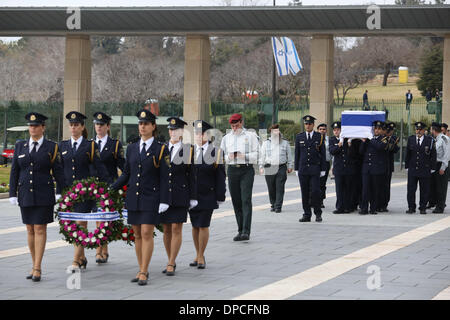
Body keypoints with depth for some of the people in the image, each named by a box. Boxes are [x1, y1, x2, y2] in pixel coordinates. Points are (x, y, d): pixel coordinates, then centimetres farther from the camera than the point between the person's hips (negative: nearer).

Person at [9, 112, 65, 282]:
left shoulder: (51, 147, 0)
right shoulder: (20, 146, 9)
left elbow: (58, 171, 0)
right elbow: (14, 171, 9)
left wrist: (60, 193, -7)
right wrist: (13, 193, 3)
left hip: (44, 195, -3)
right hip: (25, 194, 4)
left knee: (40, 229, -6)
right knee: (30, 230, 8)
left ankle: (37, 269, -7)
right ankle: (35, 266, 16)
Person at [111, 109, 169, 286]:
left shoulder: (161, 150, -2)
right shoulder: (131, 148, 10)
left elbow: (164, 178, -4)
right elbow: (126, 174, 16)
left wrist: (164, 201, -9)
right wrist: (110, 189, 6)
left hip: (151, 198, -5)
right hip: (133, 198, 5)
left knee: (147, 233, -8)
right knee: (137, 235, 8)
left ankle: (144, 273, -5)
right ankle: (142, 270, 16)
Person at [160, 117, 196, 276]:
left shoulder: (188, 150, 1)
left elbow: (191, 175, 2)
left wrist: (193, 197, -1)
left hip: (180, 196, -3)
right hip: (163, 194, 3)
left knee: (176, 229, -5)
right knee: (166, 230, 7)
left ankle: (171, 264, -1)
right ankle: (171, 261, 19)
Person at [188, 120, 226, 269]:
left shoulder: (216, 152, -2)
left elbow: (220, 177, -2)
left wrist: (220, 197, -5)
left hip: (208, 196, -3)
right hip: (191, 196, 3)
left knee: (203, 226, -3)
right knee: (195, 226, 10)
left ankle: (201, 256, 7)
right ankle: (198, 255, 21)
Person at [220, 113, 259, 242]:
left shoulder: (250, 136, 5)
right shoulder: (226, 138, 16)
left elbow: (257, 154, 0)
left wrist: (244, 156, -14)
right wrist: (229, 157, -4)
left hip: (246, 169, -4)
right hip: (232, 170, 4)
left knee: (246, 200, -13)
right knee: (236, 202, 5)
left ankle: (246, 231, -19)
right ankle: (240, 230, 13)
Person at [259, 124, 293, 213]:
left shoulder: (285, 143, 12)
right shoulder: (266, 143, 12)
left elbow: (289, 155, 14)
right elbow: (262, 155, 13)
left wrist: (290, 166, 9)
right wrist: (261, 167, 7)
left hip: (281, 168, -1)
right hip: (269, 169, 1)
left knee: (280, 188, -8)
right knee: (271, 189, 3)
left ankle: (278, 206, -7)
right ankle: (273, 205, 17)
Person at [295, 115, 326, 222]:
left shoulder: (319, 137, 3)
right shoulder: (299, 137, 9)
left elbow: (323, 154, 4)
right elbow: (297, 154, 11)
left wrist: (323, 169, 0)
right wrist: (296, 169, 7)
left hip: (315, 169, -2)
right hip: (303, 169, 2)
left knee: (315, 191, -9)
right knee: (305, 193, 3)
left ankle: (318, 214, 3)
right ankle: (306, 215, 9)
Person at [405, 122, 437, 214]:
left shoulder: (430, 140, 0)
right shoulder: (410, 139, 7)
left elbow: (433, 156, 2)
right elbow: (407, 154, 11)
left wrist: (432, 169, -2)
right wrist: (407, 167, 7)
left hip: (425, 171, -2)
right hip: (412, 170, 2)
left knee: (424, 190, 3)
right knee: (411, 189, 2)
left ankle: (423, 208, 12)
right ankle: (411, 207, 11)